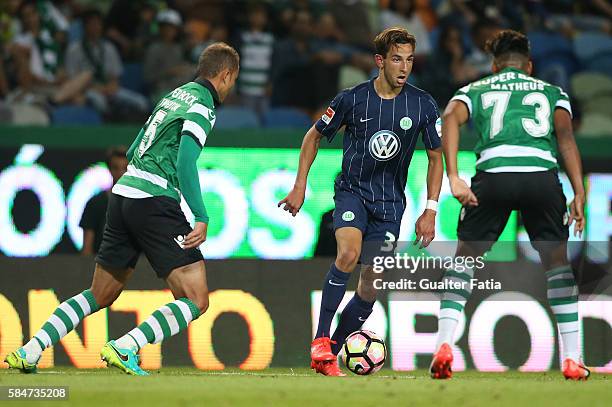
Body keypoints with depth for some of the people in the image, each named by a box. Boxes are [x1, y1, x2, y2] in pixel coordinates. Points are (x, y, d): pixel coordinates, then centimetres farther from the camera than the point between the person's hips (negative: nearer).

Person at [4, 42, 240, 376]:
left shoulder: (174, 95, 21)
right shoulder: (202, 106, -6)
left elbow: (132, 153, 26)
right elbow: (185, 163, -18)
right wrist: (202, 218, -19)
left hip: (123, 196, 9)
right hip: (155, 202, -9)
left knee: (99, 296, 19)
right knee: (196, 301, -8)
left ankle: (29, 351, 11)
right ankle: (124, 348, -21)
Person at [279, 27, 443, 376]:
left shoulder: (423, 105, -5)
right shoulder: (353, 99, -8)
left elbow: (436, 157, 5)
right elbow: (314, 137, 7)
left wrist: (431, 210, -2)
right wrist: (300, 186, 1)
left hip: (390, 202, 2)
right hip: (353, 190, -2)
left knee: (372, 285, 0)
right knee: (349, 254, -29)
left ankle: (330, 356, 17)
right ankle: (321, 340, -22)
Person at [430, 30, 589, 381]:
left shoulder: (476, 90, 26)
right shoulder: (552, 92, 26)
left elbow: (451, 118, 4)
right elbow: (565, 133, 8)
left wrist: (453, 178, -5)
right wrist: (579, 194, 2)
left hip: (493, 174, 0)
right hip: (543, 174, 0)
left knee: (465, 257, 18)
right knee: (557, 260, 19)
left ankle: (444, 346, 3)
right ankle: (572, 359, 14)